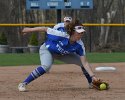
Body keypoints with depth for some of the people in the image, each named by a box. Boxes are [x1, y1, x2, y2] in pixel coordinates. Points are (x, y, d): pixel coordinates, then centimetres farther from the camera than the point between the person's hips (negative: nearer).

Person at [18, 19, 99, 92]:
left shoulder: (80, 45, -26)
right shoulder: (61, 35, -39)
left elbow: (85, 63, -24)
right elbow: (45, 29, -27)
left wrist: (93, 76, -33)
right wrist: (30, 30, -15)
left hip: (62, 54, 5)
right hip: (47, 50, -5)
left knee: (82, 62, -4)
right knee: (46, 66, -36)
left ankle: (91, 83, 22)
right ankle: (23, 84, -30)